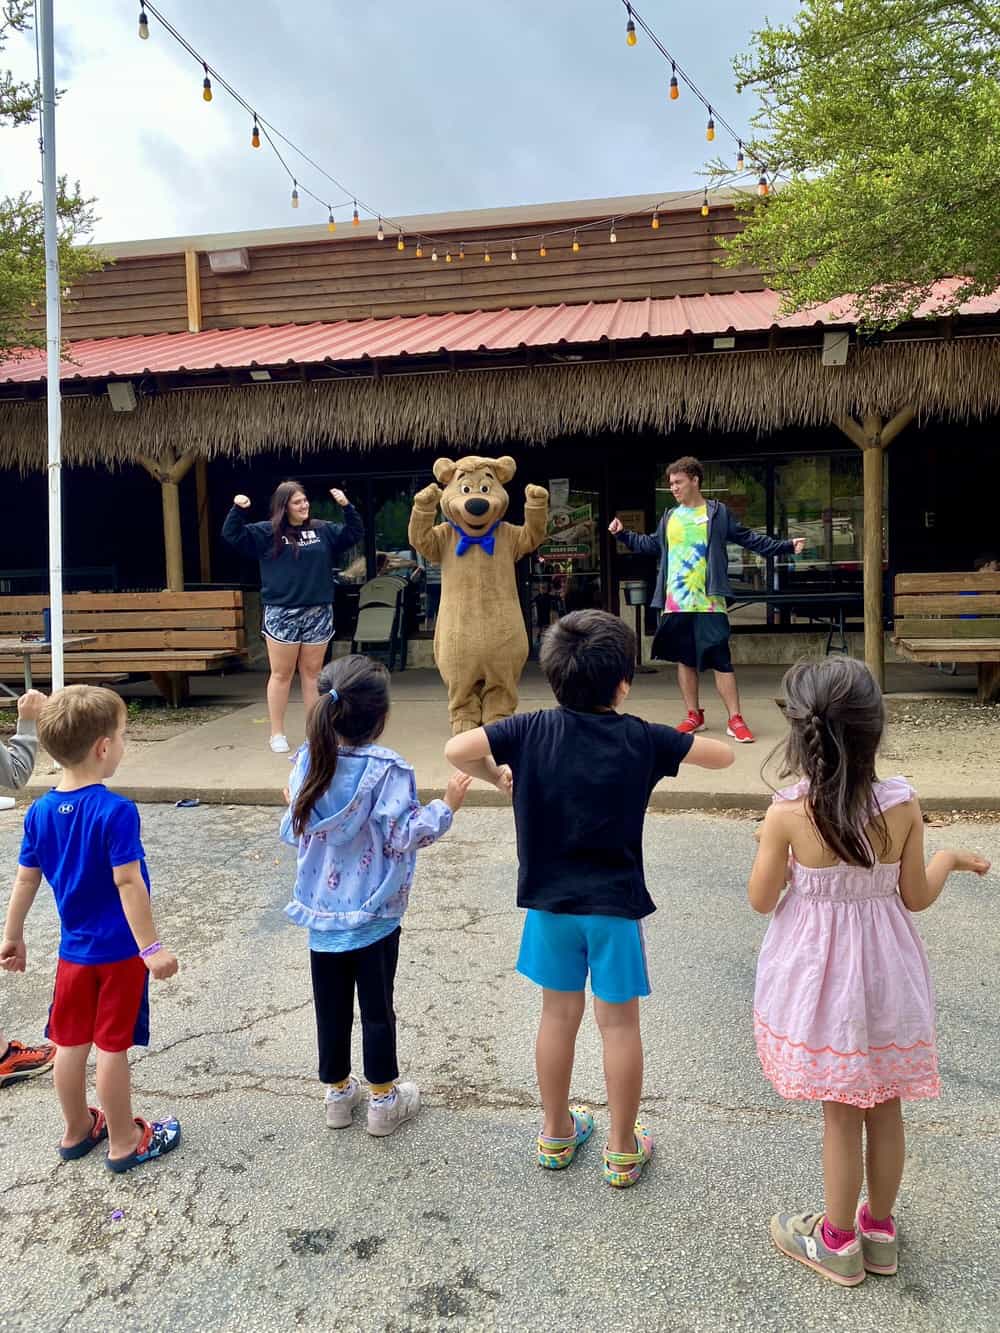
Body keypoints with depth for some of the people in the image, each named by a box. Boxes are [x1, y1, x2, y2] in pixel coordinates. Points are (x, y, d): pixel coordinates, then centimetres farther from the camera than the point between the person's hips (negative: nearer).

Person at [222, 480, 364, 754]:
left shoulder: (324, 531, 9)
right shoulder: (267, 533, 2)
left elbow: (355, 534, 12)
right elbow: (232, 535, -1)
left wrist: (347, 506, -3)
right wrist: (238, 510, -18)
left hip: (318, 613, 3)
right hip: (281, 614, -2)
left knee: (312, 673, 10)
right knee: (281, 674, 4)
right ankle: (277, 733, 13)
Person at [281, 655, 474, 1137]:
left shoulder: (308, 762, -6)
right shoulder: (387, 769, -20)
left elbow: (292, 832, 2)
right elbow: (402, 836, -19)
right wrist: (446, 806, -8)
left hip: (322, 910, 4)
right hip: (373, 914, -4)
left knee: (331, 1006, 16)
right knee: (377, 1007, 11)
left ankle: (338, 1093, 32)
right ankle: (383, 1099, 25)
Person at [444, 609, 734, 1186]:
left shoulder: (533, 730, -10)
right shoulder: (641, 739, -11)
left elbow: (457, 750, -19)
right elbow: (723, 755, -1)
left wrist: (497, 776, 0)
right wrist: (674, 743, 14)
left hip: (551, 901, 2)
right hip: (615, 904, -2)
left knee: (559, 1015, 17)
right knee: (620, 1023, 11)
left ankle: (556, 1135, 32)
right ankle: (624, 1150, 24)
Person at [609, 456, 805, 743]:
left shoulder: (718, 512, 1)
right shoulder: (670, 517, 13)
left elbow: (751, 540, 3)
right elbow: (652, 545, 25)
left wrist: (786, 545, -4)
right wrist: (623, 535, 19)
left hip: (708, 602, -4)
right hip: (675, 603, 4)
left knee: (720, 660, -6)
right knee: (684, 659, 10)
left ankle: (735, 720, -1)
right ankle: (694, 715, 22)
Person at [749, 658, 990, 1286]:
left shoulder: (788, 814, -22)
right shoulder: (903, 804, -14)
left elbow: (761, 899, -10)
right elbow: (916, 897, -3)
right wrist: (951, 859, 16)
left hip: (821, 975, -3)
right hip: (885, 974, 3)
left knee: (842, 1111, 13)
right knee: (885, 1106, 20)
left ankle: (838, 1242, 31)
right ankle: (880, 1231, 39)